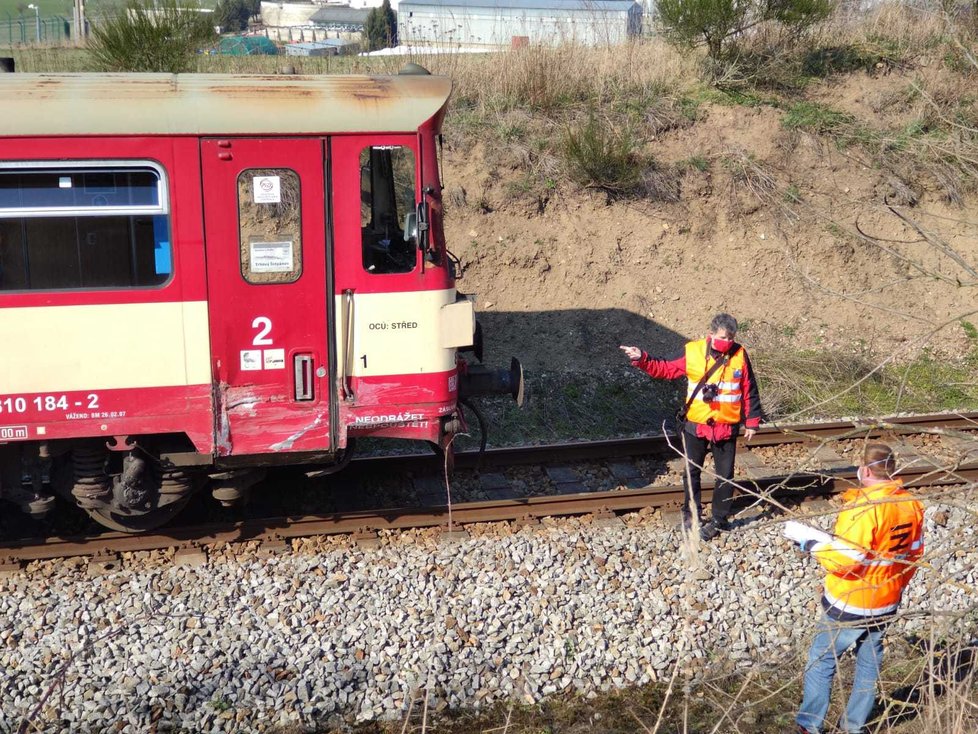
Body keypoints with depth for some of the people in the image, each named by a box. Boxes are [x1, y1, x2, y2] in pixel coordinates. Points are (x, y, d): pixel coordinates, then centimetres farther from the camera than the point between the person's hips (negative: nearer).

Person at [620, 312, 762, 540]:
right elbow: (666, 369, 1)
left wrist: (752, 421, 1)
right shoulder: (692, 352, -8)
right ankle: (691, 514, 28)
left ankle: (719, 519, 21)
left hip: (726, 428, 0)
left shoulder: (740, 355, -7)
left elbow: (749, 391, -1)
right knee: (692, 472, 12)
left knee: (725, 475, 8)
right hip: (695, 426, 0)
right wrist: (642, 360, -11)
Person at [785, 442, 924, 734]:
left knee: (821, 660, 8)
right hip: (886, 603, 7)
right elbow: (913, 555, 10)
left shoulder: (864, 508, -26)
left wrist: (807, 539, -17)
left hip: (849, 604, -7)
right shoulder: (911, 505, -1)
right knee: (870, 661, 19)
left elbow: (844, 560, -27)